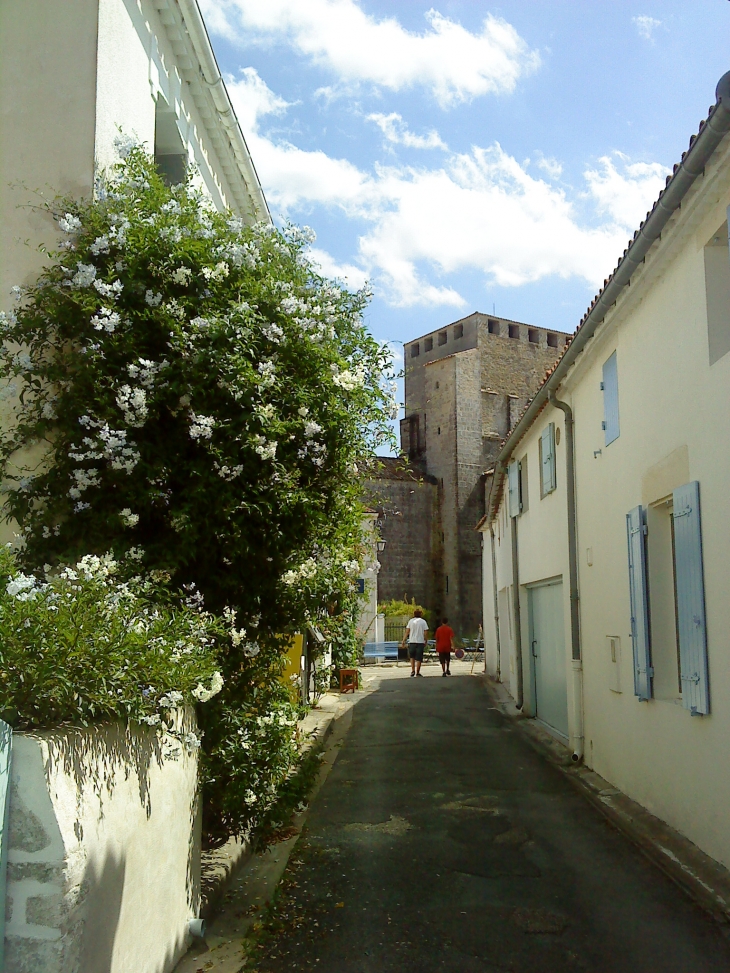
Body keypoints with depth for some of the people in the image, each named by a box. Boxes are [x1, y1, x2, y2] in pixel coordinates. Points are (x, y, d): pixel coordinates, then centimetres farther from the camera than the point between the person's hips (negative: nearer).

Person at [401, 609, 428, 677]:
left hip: (412, 641, 1)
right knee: (419, 658, 4)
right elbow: (425, 633, -2)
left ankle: (413, 670, 7)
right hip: (420, 642, -1)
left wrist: (403, 640, 6)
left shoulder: (411, 621, 4)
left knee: (412, 656, 17)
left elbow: (407, 632, 2)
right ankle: (417, 672, 4)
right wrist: (425, 641, 9)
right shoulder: (423, 622, 1)